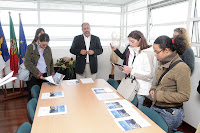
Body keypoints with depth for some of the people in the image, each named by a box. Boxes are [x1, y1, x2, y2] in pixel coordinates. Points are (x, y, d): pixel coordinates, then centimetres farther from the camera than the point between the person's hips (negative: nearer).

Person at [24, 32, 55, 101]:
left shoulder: (48, 48, 9)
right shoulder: (31, 47, -3)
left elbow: (51, 62, 17)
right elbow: (27, 62, -12)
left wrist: (52, 73, 4)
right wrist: (37, 74, -18)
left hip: (45, 76, 3)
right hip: (33, 76, -3)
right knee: (32, 95, 4)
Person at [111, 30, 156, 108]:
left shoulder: (147, 53, -12)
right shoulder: (132, 51, 11)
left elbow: (150, 74, -17)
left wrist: (132, 71, -20)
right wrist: (124, 69, 0)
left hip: (140, 89, -6)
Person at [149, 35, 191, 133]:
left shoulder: (181, 68, -21)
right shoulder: (162, 63, 3)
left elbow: (184, 96, -21)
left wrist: (158, 95, -21)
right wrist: (153, 89, -4)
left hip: (170, 113, -7)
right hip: (155, 106, 7)